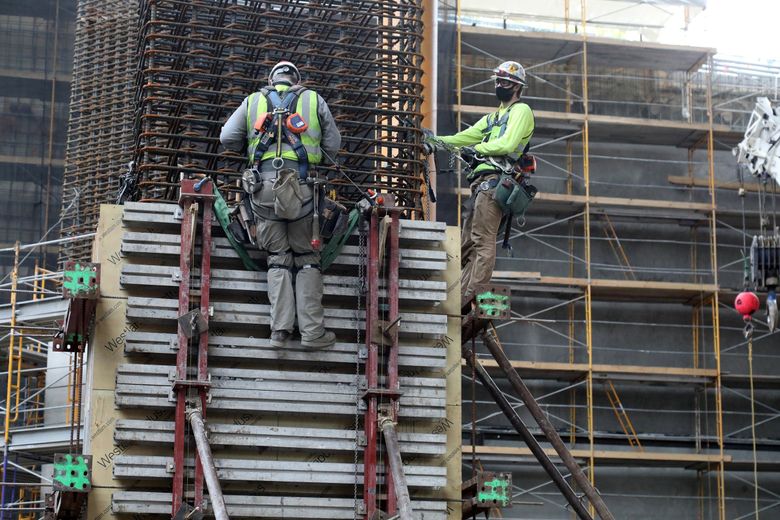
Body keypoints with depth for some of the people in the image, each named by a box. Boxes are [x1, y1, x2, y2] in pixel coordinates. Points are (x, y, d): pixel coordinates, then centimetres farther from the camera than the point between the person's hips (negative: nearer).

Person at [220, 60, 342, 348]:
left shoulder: (253, 101, 16)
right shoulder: (313, 100, 14)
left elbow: (227, 138, 11)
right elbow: (333, 145, 15)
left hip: (264, 185, 1)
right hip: (301, 185, -1)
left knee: (278, 258, 8)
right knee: (307, 257, 7)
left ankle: (280, 329, -3)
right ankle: (312, 330, 1)